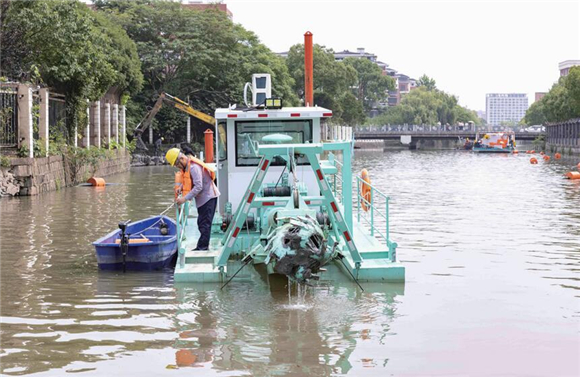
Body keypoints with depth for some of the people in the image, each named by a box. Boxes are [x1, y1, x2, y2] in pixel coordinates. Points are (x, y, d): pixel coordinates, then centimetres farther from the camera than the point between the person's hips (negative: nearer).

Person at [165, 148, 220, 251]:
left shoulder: (194, 167, -23)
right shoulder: (186, 166, 8)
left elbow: (198, 187, -27)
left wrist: (185, 198, -27)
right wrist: (181, 188, -1)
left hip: (208, 197, -10)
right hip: (202, 198, 10)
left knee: (205, 223, -9)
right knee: (201, 223, 13)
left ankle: (202, 247, -9)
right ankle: (203, 246, 18)